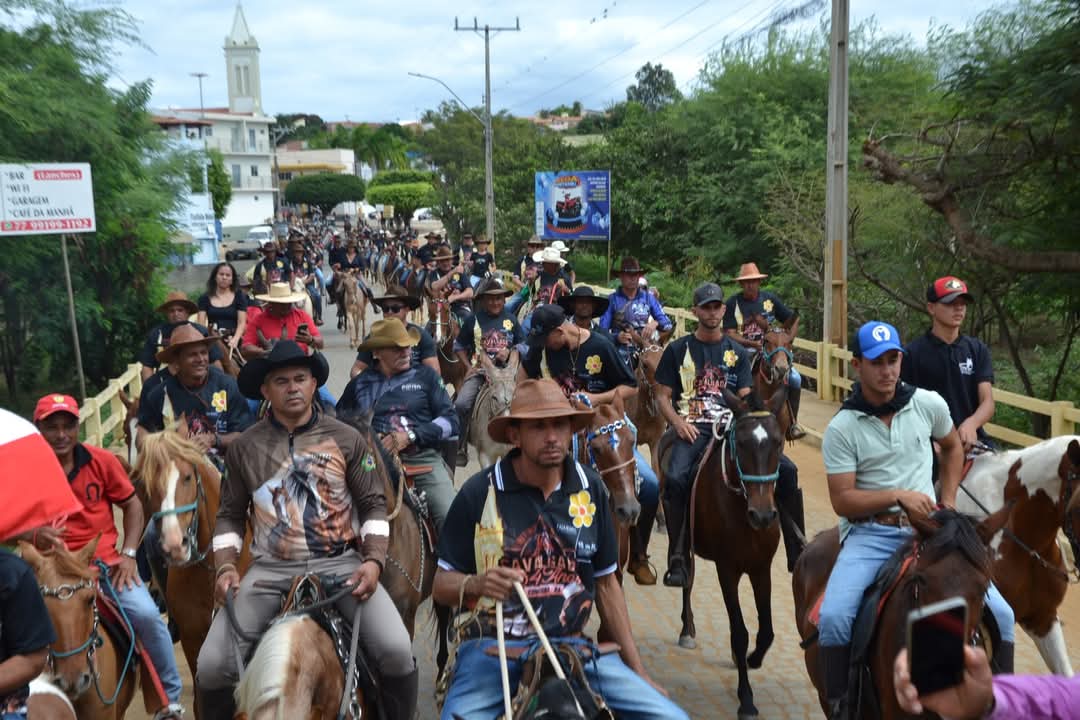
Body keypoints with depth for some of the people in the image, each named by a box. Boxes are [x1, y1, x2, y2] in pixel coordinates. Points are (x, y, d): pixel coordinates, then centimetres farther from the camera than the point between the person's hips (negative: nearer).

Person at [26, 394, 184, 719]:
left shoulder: (101, 461, 1)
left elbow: (132, 505, 10)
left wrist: (128, 554, -1)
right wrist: (34, 536, -18)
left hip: (106, 563, 0)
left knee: (146, 614, -20)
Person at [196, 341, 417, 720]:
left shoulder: (347, 439, 3)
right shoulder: (245, 447, 6)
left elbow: (374, 505, 4)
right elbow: (230, 515, 12)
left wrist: (374, 561, -10)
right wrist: (226, 568, -4)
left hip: (340, 562, -1)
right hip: (271, 568, 1)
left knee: (396, 650, -21)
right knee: (212, 666, -12)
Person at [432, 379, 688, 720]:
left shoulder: (590, 488, 2)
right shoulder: (480, 491, -7)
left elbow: (606, 584, 11)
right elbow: (441, 585, -2)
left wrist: (638, 671, 11)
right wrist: (476, 584, -25)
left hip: (572, 644, 3)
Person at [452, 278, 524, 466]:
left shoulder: (510, 320, 8)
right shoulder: (474, 320, 3)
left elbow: (521, 345, 16)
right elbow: (459, 347, 11)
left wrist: (509, 352, -4)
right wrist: (468, 366, 0)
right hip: (478, 370, -1)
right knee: (461, 404, -20)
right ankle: (460, 449, -5)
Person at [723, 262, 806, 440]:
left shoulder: (770, 298, 5)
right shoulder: (733, 302, -2)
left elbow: (793, 319, 12)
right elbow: (730, 334, -7)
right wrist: (753, 343, -20)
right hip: (744, 351, -2)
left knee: (795, 379, -16)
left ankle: (792, 423, 0)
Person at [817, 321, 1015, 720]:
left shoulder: (929, 404, 2)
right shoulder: (841, 428, -7)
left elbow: (953, 447, 23)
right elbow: (842, 501, -8)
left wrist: (948, 502, 11)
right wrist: (898, 495, -18)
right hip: (870, 533, -3)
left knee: (999, 612, -8)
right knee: (834, 617, -26)